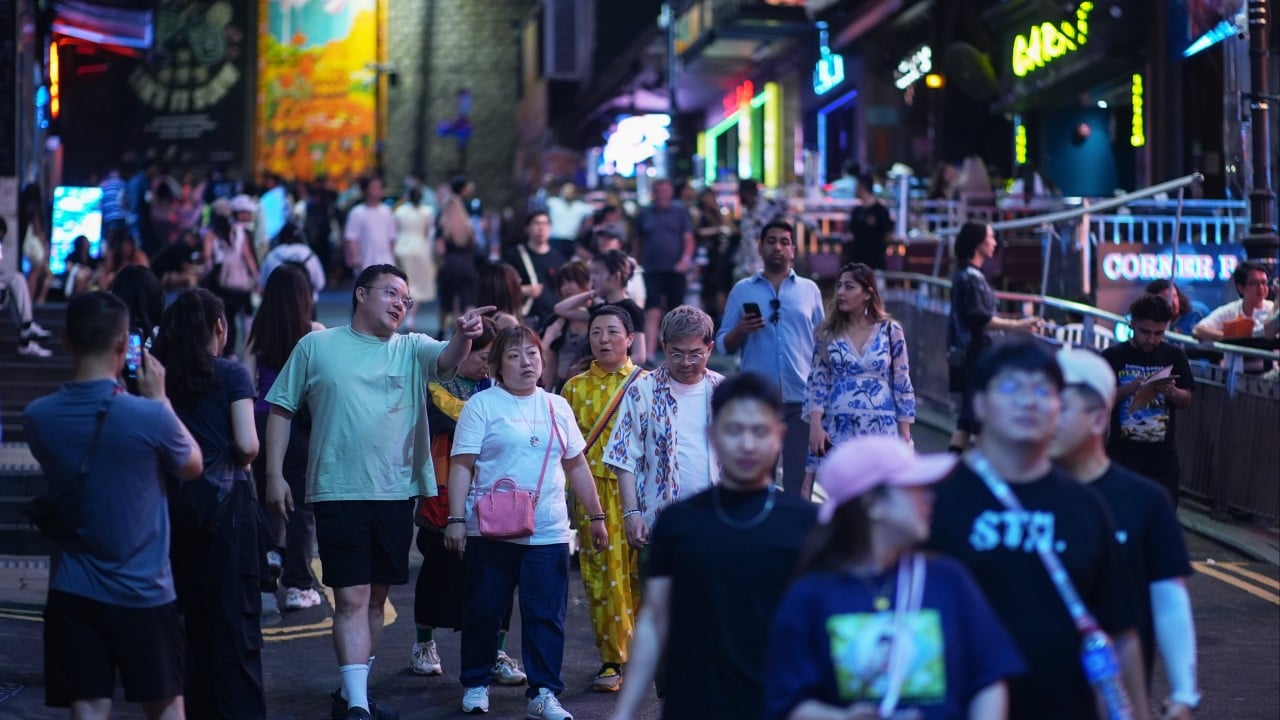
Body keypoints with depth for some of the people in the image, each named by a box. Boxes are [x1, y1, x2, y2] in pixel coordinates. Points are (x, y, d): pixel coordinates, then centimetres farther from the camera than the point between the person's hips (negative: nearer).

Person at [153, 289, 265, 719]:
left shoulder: (161, 377, 5)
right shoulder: (231, 375, -7)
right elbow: (247, 445, -13)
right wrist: (242, 461, 7)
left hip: (176, 502, 5)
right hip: (226, 501, -4)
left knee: (193, 615, 13)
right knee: (235, 619, -1)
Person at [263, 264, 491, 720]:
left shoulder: (412, 350, 7)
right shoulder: (316, 347, 2)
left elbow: (447, 359, -15)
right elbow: (281, 409, 5)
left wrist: (463, 335, -38)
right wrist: (274, 474, -1)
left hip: (396, 494, 4)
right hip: (339, 494, -4)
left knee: (376, 598, 12)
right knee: (352, 598, -10)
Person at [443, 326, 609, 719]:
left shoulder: (557, 407, 12)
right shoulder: (482, 405, 0)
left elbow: (577, 466, 18)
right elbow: (462, 466, -5)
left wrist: (596, 516, 16)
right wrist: (456, 519, -12)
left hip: (548, 534, 3)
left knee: (546, 615, 0)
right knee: (483, 611, 6)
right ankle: (476, 684, 21)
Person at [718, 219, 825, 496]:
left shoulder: (809, 290, 10)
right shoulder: (742, 291, 8)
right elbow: (725, 345, 7)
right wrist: (740, 331, -15)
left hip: (801, 399, 0)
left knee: (799, 478, 1)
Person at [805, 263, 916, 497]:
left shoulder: (891, 331, 2)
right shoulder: (829, 333, 6)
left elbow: (902, 385, 3)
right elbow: (817, 382, 5)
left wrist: (904, 434, 0)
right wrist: (815, 425, -6)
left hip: (881, 430, -1)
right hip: (839, 430, 1)